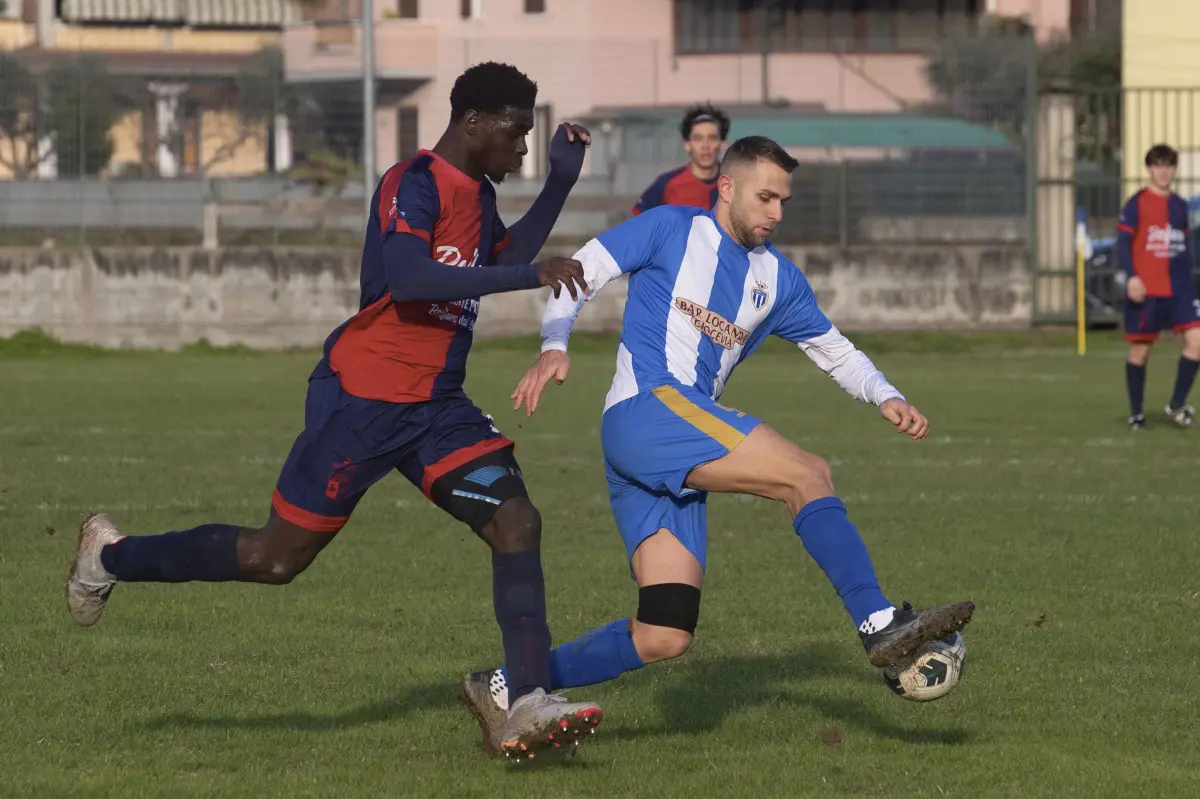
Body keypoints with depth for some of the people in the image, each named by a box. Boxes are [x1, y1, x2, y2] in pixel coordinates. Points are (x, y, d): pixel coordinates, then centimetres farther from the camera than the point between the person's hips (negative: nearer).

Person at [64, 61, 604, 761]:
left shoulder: (478, 196, 12)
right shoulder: (415, 184, -17)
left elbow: (506, 261, 33)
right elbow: (406, 278, -34)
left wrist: (561, 182, 21)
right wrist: (530, 276, -36)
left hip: (435, 405, 8)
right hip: (363, 397, -8)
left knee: (517, 522, -12)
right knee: (277, 559, -1)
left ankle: (528, 707, -17)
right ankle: (112, 555, 21)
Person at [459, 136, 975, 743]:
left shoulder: (777, 279, 23)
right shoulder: (673, 231, 6)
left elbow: (834, 350, 30)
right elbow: (580, 272, 2)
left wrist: (884, 397, 11)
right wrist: (554, 345, -15)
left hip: (682, 461, 8)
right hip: (645, 411, -8)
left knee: (666, 637, -3)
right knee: (807, 474, -21)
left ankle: (505, 690, 2)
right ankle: (880, 624, -26)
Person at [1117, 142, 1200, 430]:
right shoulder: (1137, 204, -4)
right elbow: (1122, 244, -7)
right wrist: (1132, 277, -21)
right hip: (1146, 289, -4)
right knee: (1140, 350, 3)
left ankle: (1176, 406, -2)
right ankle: (1136, 414, 16)